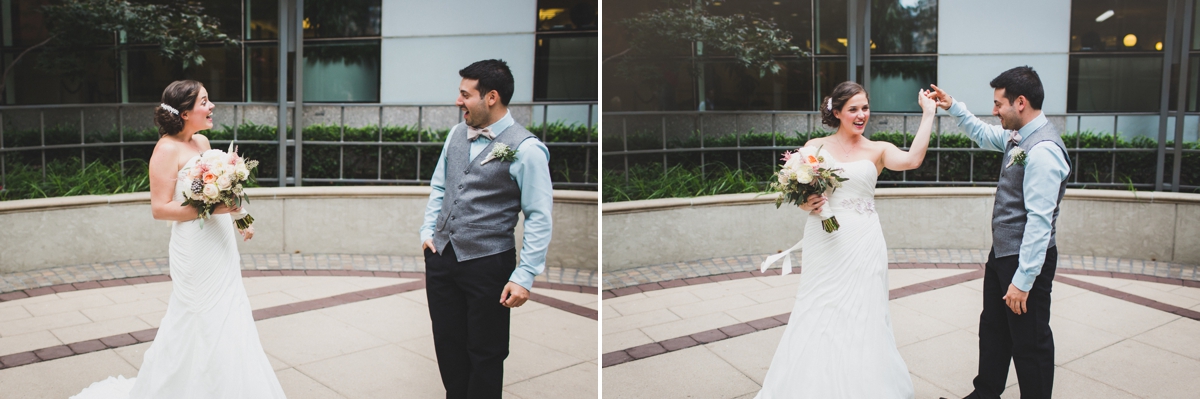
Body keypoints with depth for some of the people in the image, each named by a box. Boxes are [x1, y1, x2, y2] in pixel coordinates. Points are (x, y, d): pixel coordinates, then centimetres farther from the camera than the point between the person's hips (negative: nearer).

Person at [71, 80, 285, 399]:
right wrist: (211, 208, -23)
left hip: (221, 247, 8)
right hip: (196, 251, -8)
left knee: (226, 321, 15)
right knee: (203, 328, 0)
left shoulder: (203, 142, 10)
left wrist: (239, 217, 16)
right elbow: (160, 208, -17)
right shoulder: (168, 149, -14)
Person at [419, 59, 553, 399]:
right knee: (447, 343, 17)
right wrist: (428, 231, 9)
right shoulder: (457, 134, 7)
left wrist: (524, 277, -19)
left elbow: (539, 218, -16)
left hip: (487, 264, -6)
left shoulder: (526, 149, -15)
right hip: (441, 256, 7)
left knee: (485, 352, 8)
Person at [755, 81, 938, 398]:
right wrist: (806, 204, -14)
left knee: (861, 318, 2)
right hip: (824, 244, 0)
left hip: (863, 244, 0)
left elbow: (913, 159, -14)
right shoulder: (815, 147, 7)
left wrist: (928, 114, -9)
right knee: (819, 318, 1)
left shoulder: (877, 151, 6)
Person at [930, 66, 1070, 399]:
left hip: (1026, 258, -10)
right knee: (993, 330, 23)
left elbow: (1039, 220, -27)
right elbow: (984, 135, 29)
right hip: (1001, 253, 10)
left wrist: (1023, 279, -26)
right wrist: (954, 108, 18)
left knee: (1030, 343, 5)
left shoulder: (1042, 150, -24)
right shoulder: (1018, 136, 5)